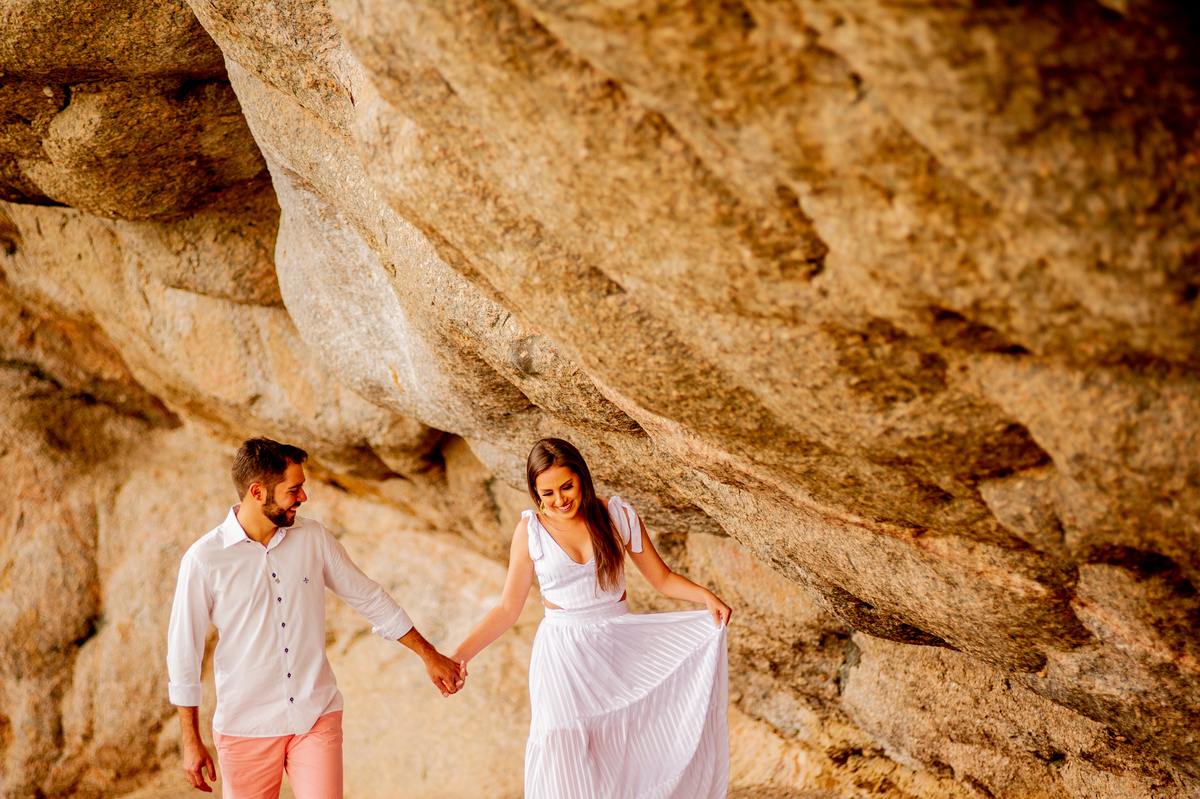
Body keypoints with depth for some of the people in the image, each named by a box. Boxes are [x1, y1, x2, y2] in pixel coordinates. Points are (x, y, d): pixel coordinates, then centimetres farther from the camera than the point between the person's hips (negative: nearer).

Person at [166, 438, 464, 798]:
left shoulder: (313, 538, 1)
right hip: (246, 726, -2)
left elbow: (368, 597, 12)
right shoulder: (204, 559, -9)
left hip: (317, 718, 2)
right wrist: (191, 741, -2)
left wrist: (429, 655, 16)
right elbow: (183, 651, -2)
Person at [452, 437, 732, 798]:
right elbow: (509, 607, 2)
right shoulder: (530, 531, -3)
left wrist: (704, 595, -15)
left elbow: (662, 577, 4)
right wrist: (461, 654, -7)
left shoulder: (617, 516, -1)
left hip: (620, 646, 1)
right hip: (563, 656, -1)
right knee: (564, 766, -5)